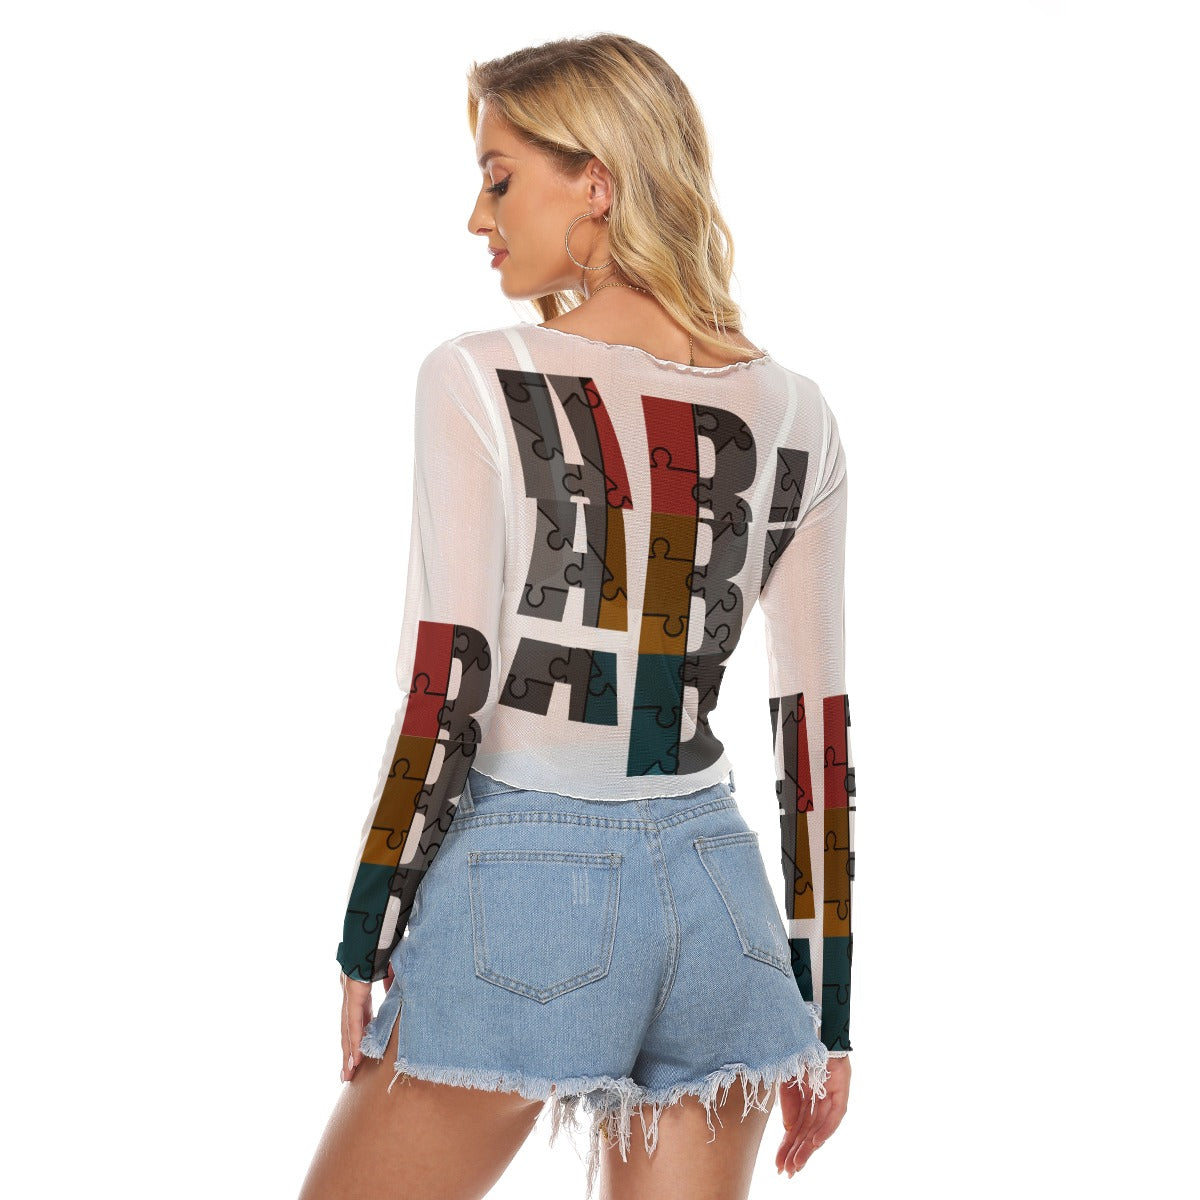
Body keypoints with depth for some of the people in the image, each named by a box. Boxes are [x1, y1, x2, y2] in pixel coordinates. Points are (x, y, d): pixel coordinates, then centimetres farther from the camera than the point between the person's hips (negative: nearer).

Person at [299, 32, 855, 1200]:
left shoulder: (480, 382, -9)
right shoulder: (794, 416, 5)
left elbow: (443, 695, -12)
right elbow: (817, 732, 6)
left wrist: (365, 946, -2)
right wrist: (823, 1011, 12)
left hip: (524, 885, -4)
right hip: (720, 899, 5)